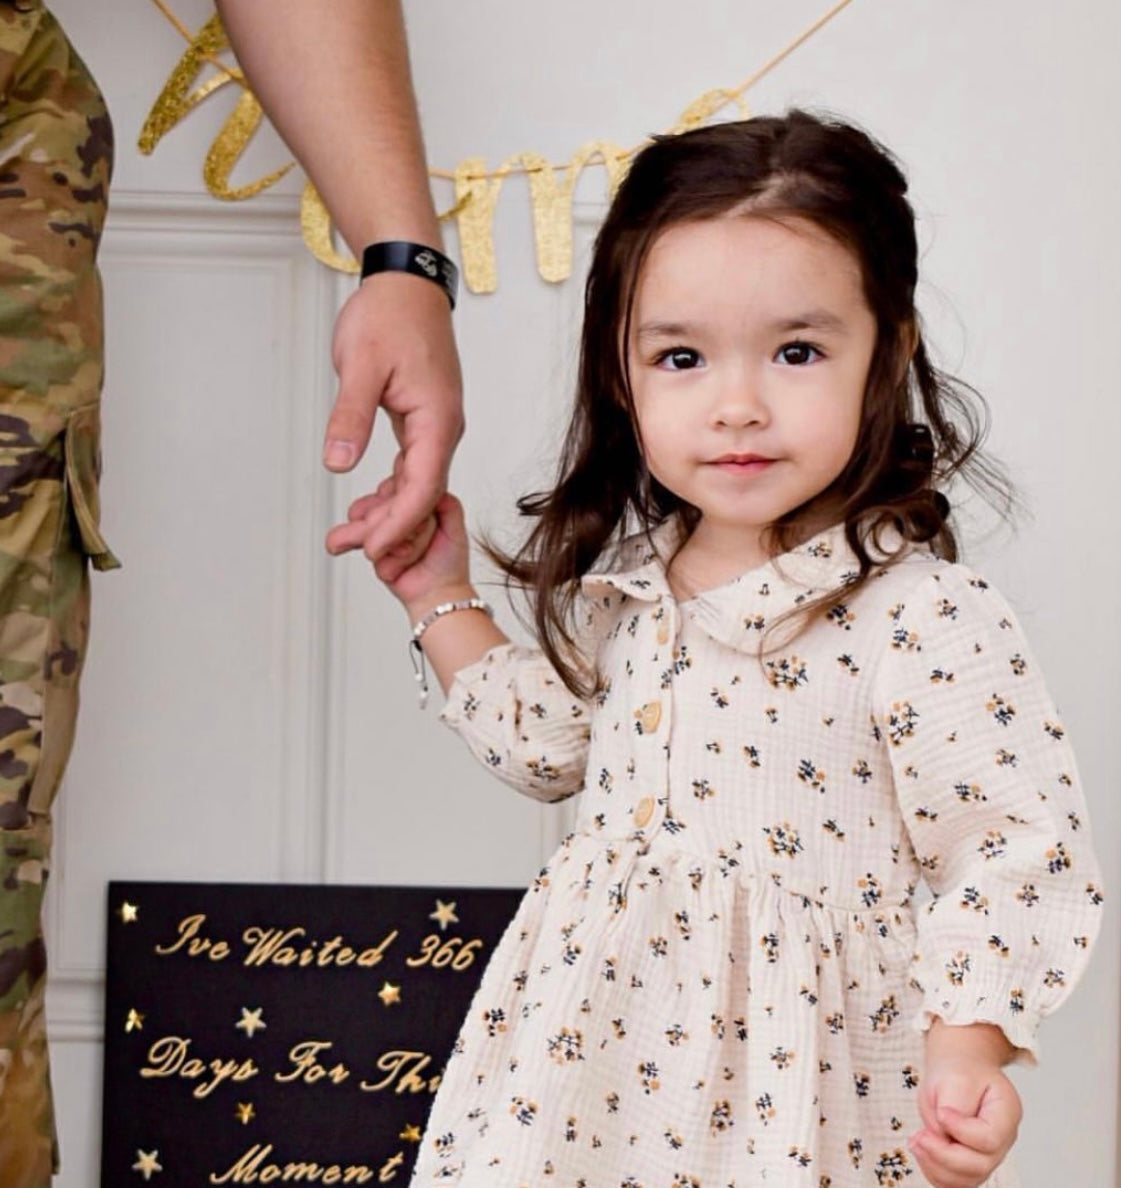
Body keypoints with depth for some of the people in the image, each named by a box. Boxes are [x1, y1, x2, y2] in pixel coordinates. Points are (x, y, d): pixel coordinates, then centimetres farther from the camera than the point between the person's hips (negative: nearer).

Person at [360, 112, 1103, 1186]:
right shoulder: (627, 581, 1)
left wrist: (967, 1056, -28)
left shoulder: (919, 617, -19)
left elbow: (1009, 850, -18)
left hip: (801, 1073, -5)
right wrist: (440, 597, 15)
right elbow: (551, 743, 17)